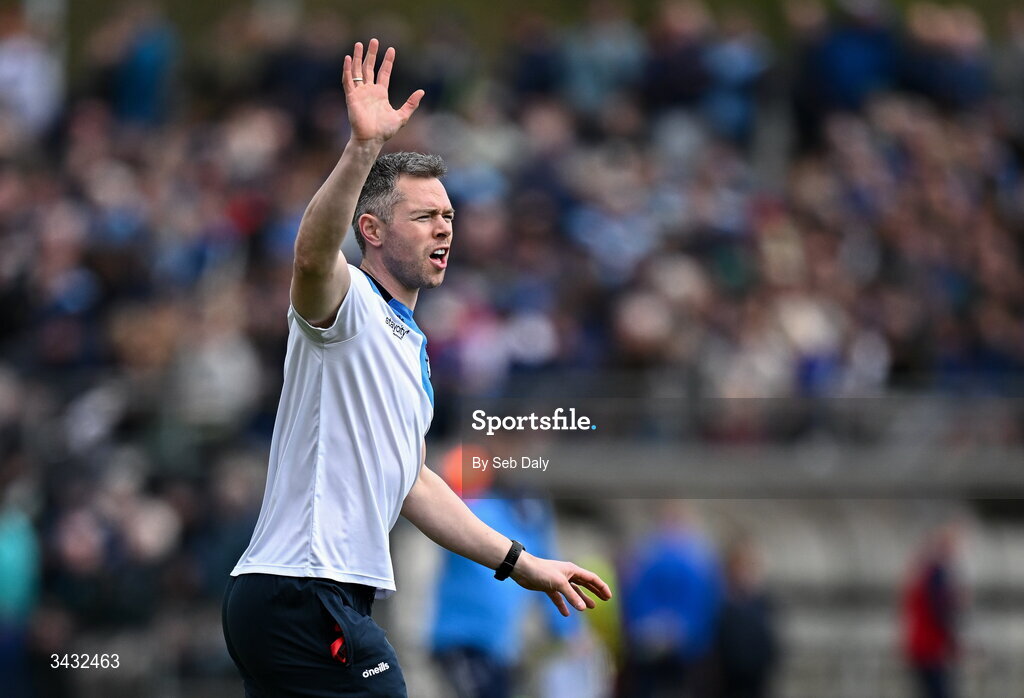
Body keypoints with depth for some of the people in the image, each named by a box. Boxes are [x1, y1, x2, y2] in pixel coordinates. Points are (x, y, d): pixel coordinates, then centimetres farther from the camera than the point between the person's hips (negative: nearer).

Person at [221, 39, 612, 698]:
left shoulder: (410, 346, 24)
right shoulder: (346, 303, -6)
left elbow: (411, 484, 30)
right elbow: (313, 255, -31)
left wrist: (520, 563, 28)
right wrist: (364, 148, -45)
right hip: (307, 596, -10)